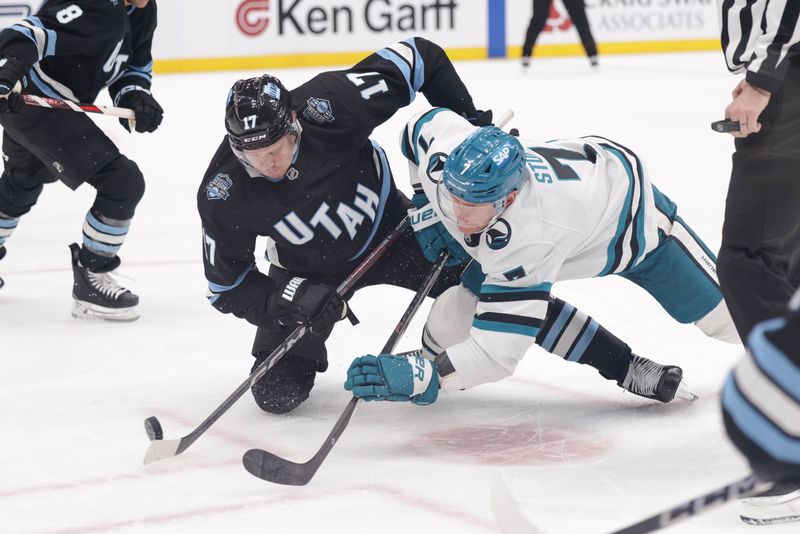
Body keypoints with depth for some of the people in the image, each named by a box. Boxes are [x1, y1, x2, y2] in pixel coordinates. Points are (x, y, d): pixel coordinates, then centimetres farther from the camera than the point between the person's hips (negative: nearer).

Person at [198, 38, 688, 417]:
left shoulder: (327, 106, -34)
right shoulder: (223, 196, -27)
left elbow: (422, 57, -21)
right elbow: (227, 282, -14)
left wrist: (470, 125, -17)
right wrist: (292, 300, -29)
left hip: (387, 227, -1)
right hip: (308, 273, 1)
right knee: (277, 393, -8)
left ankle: (627, 367, -4)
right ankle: (302, 354, 32)